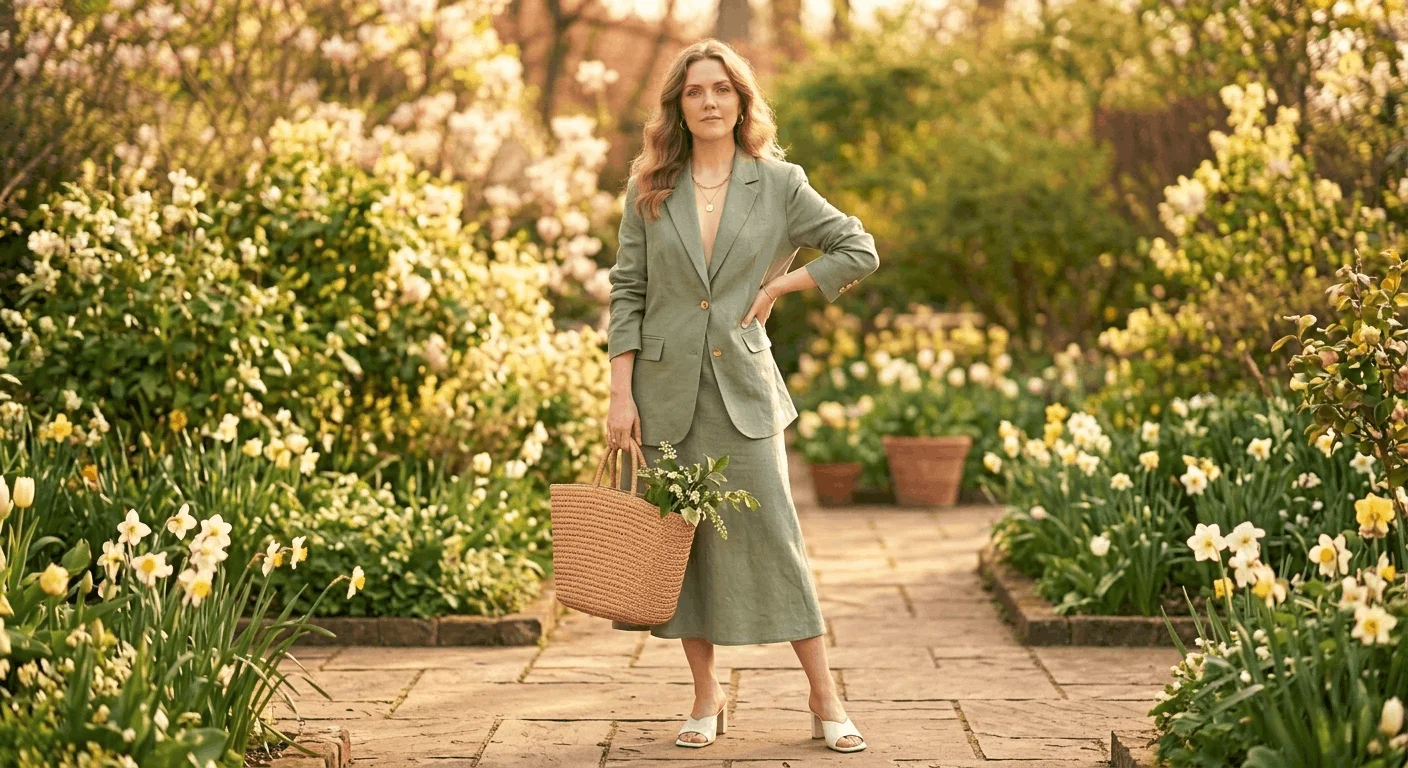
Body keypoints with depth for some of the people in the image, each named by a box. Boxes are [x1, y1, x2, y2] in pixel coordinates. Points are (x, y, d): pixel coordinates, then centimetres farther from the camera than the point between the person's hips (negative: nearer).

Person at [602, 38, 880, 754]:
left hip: (743, 388, -1)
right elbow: (627, 292, 2)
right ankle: (706, 696, 16)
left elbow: (860, 251, 6)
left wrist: (778, 285, -1)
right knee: (680, 540, 5)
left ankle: (824, 696, 4)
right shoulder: (650, 188, 4)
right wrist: (620, 395, -4)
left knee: (772, 534, -4)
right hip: (665, 390, 2)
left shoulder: (779, 184, 2)